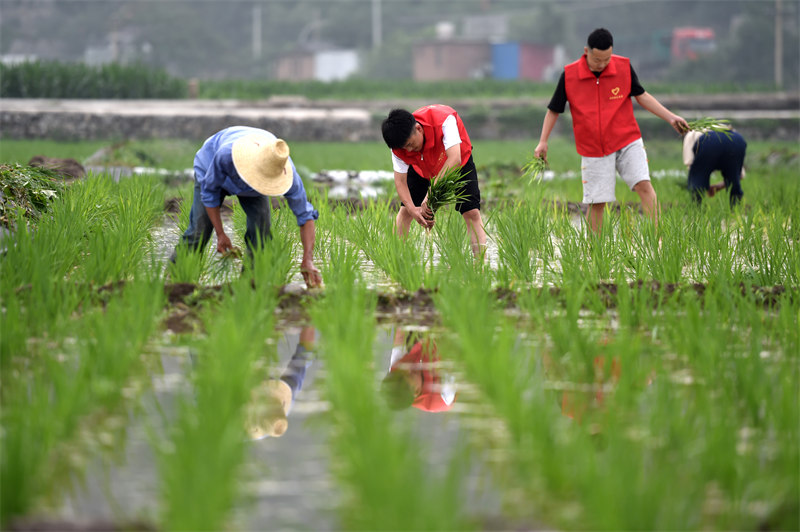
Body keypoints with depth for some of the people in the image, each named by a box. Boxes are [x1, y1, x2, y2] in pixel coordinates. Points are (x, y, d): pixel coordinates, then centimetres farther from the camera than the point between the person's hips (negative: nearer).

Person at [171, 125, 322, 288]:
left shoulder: (286, 174, -41)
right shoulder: (225, 154, -48)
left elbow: (306, 216, -32)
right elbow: (209, 191, -28)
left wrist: (307, 260, -44)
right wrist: (220, 234, -28)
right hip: (210, 168, -2)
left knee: (261, 223, -20)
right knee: (200, 230, -13)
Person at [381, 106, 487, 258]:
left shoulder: (443, 119, -44)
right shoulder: (399, 145, -30)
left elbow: (454, 159, -50)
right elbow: (400, 181, -26)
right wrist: (412, 209, -44)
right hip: (422, 169, 3)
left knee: (472, 212, -16)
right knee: (405, 210, -7)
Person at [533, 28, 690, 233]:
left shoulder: (624, 67, -4)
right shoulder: (569, 75, -7)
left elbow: (641, 96, 10)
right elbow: (554, 110, 5)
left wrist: (670, 117, 6)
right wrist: (543, 142, 2)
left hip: (628, 141, 1)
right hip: (593, 150, -1)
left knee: (644, 186, -15)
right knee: (596, 203, 0)